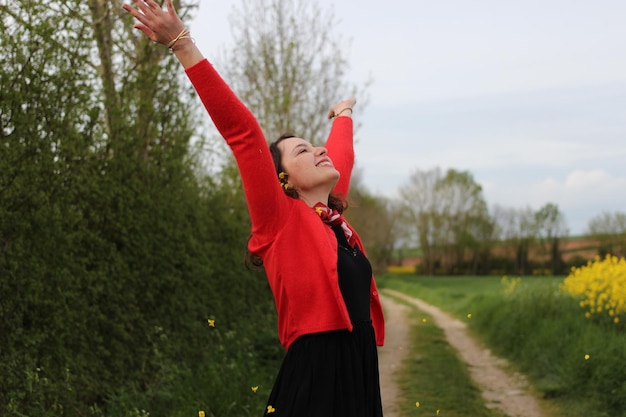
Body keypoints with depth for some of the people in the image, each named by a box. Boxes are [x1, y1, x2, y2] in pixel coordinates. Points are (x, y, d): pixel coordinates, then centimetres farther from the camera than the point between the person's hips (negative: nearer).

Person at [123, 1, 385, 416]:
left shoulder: (333, 217, 12)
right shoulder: (282, 220, -5)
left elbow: (340, 156, 31)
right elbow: (242, 132, -13)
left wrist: (343, 115, 50)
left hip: (361, 376, 7)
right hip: (313, 381, -7)